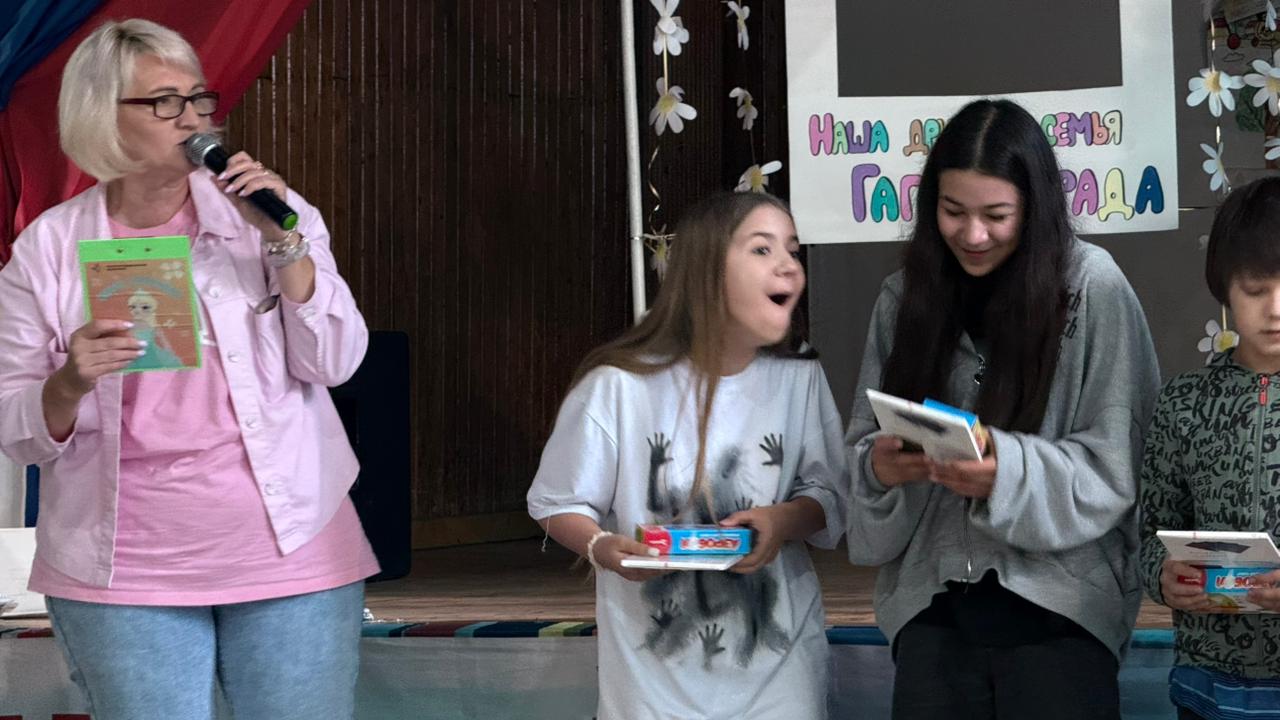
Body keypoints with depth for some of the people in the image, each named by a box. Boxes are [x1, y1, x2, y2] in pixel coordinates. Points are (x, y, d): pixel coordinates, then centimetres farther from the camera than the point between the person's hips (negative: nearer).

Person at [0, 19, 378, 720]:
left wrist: (284, 242, -13)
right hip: (123, 581, -1)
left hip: (290, 554, 1)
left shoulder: (267, 211, 3)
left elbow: (334, 364, -2)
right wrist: (70, 383, -19)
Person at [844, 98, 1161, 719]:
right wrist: (878, 465, -16)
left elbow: (1114, 464, -6)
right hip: (931, 597, 3)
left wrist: (1008, 471, -23)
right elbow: (864, 443, 7)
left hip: (1060, 598, -3)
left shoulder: (1092, 286, -4)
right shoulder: (905, 296, 7)